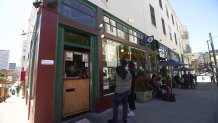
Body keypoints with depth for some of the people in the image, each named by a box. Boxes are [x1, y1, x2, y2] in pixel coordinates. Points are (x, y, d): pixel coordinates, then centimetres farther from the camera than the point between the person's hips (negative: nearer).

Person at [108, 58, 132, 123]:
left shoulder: (116, 71, -12)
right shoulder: (128, 72, 0)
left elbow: (113, 78, 4)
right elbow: (130, 82, 6)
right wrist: (129, 89, 18)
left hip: (119, 91, -5)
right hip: (126, 90, 5)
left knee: (116, 105, 7)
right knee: (125, 104, 17)